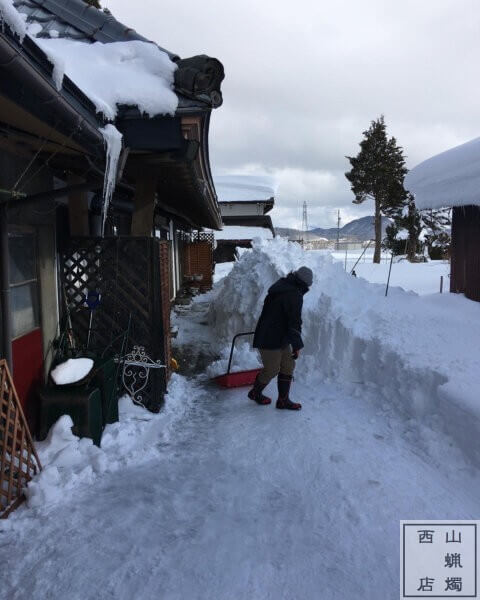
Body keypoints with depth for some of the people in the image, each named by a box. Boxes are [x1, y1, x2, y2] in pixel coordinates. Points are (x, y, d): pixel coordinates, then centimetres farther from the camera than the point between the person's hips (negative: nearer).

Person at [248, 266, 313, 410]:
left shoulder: (281, 285, 8)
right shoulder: (294, 295, -22)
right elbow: (294, 322, -22)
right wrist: (297, 345, -13)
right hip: (270, 340, -10)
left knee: (288, 366, 13)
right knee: (271, 370, 6)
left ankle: (283, 400, 20)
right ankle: (255, 393, 30)